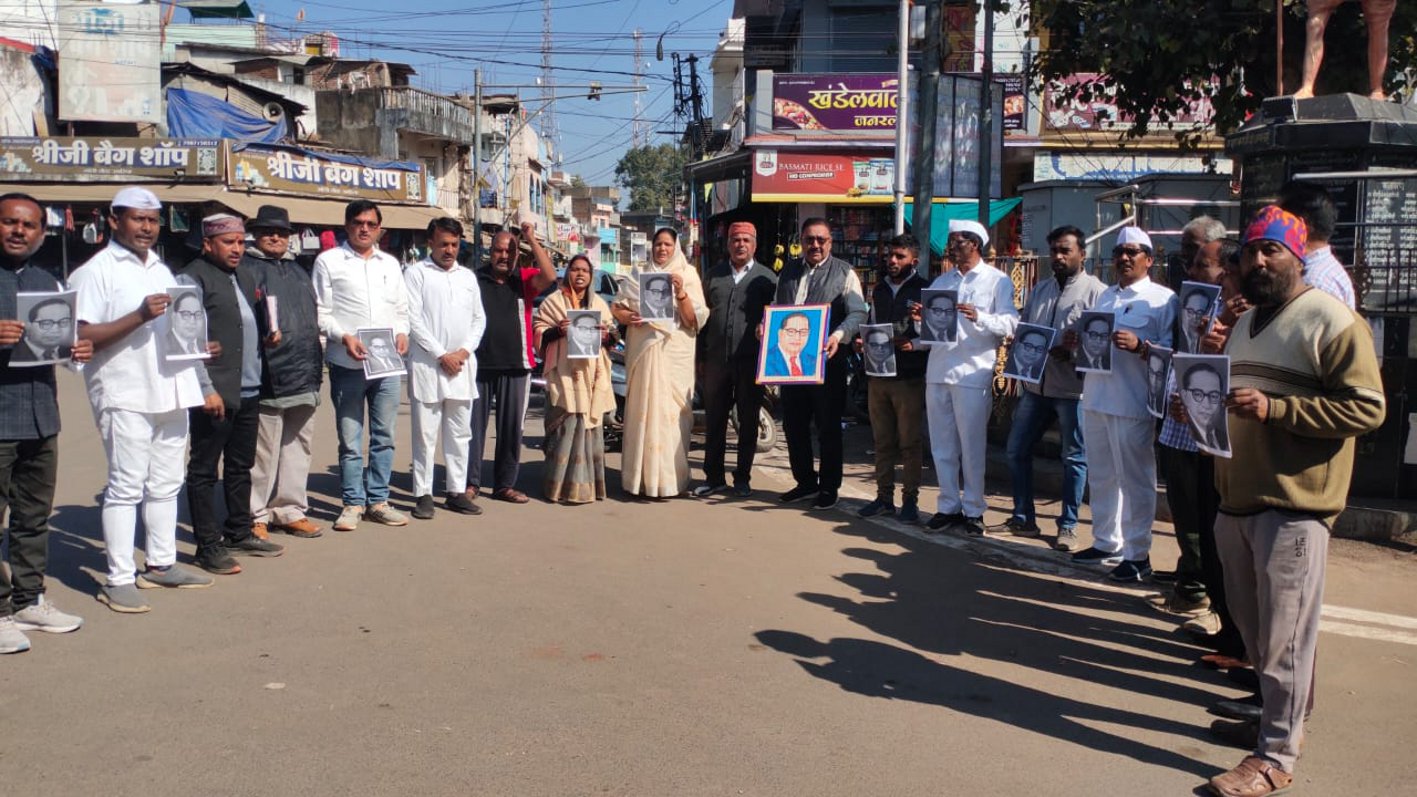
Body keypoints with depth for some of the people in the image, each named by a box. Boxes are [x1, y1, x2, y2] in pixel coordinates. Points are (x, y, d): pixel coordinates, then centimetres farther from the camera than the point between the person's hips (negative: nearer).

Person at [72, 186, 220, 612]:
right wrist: (139, 316, -23)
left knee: (166, 484, 12)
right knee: (126, 487, -5)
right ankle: (119, 579, 0)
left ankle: (161, 563, 22)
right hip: (126, 397, -7)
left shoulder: (162, 270, 18)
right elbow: (83, 337, -13)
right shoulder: (97, 270, -4)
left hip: (171, 393, 7)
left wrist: (204, 385, 20)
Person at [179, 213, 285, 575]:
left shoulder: (245, 277, 17)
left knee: (241, 467, 17)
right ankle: (208, 547, 6)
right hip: (214, 394, -8)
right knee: (204, 471, 1)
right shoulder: (194, 278, -8)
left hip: (248, 390, 8)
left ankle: (239, 533, 28)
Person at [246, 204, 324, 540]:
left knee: (298, 446, 12)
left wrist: (316, 367, 18)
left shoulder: (298, 271, 21)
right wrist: (263, 336, -24)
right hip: (268, 374, -7)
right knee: (263, 449, -3)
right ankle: (256, 515, 7)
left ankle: (291, 510, 22)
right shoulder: (247, 269, -1)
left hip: (303, 374, 7)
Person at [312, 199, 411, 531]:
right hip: (347, 364, -4)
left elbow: (402, 308, 19)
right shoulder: (329, 261, 2)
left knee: (384, 437, 8)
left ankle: (377, 500, 18)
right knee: (350, 439, 1)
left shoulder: (390, 264, 16)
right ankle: (353, 503, 11)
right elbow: (319, 312, -2)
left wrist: (402, 332, 0)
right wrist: (344, 337, -16)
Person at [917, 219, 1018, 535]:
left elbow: (1010, 323, -8)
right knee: (942, 446, 8)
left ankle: (973, 511, 9)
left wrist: (979, 317, -24)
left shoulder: (997, 281, 3)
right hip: (937, 372, 5)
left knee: (972, 448, -1)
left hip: (973, 373, -5)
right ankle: (948, 506, 17)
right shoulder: (941, 282, 20)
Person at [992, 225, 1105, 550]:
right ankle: (1023, 518, 22)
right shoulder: (1040, 290, 15)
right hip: (1036, 385, 6)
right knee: (1016, 450, 10)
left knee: (1074, 458, 4)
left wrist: (1071, 352, -25)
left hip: (1073, 387, -6)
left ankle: (1068, 526, 15)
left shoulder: (1096, 291, -6)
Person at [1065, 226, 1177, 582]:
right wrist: (1077, 340, 5)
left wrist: (1139, 346, -27)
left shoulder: (1162, 298, -5)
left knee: (1135, 480, -1)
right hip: (1095, 398, 7)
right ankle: (1106, 543, 27)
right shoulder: (1105, 296, 19)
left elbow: (1171, 351, -12)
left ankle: (1138, 555, 8)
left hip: (1132, 404, -7)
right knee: (1101, 477, 15)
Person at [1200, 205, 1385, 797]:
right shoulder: (1245, 323, 18)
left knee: (1282, 636, -3)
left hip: (1293, 506, -8)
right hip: (1237, 499, 8)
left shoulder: (1331, 321, -9)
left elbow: (1366, 408, -16)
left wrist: (1273, 408, -24)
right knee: (1251, 623, 17)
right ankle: (1277, 714, 36)